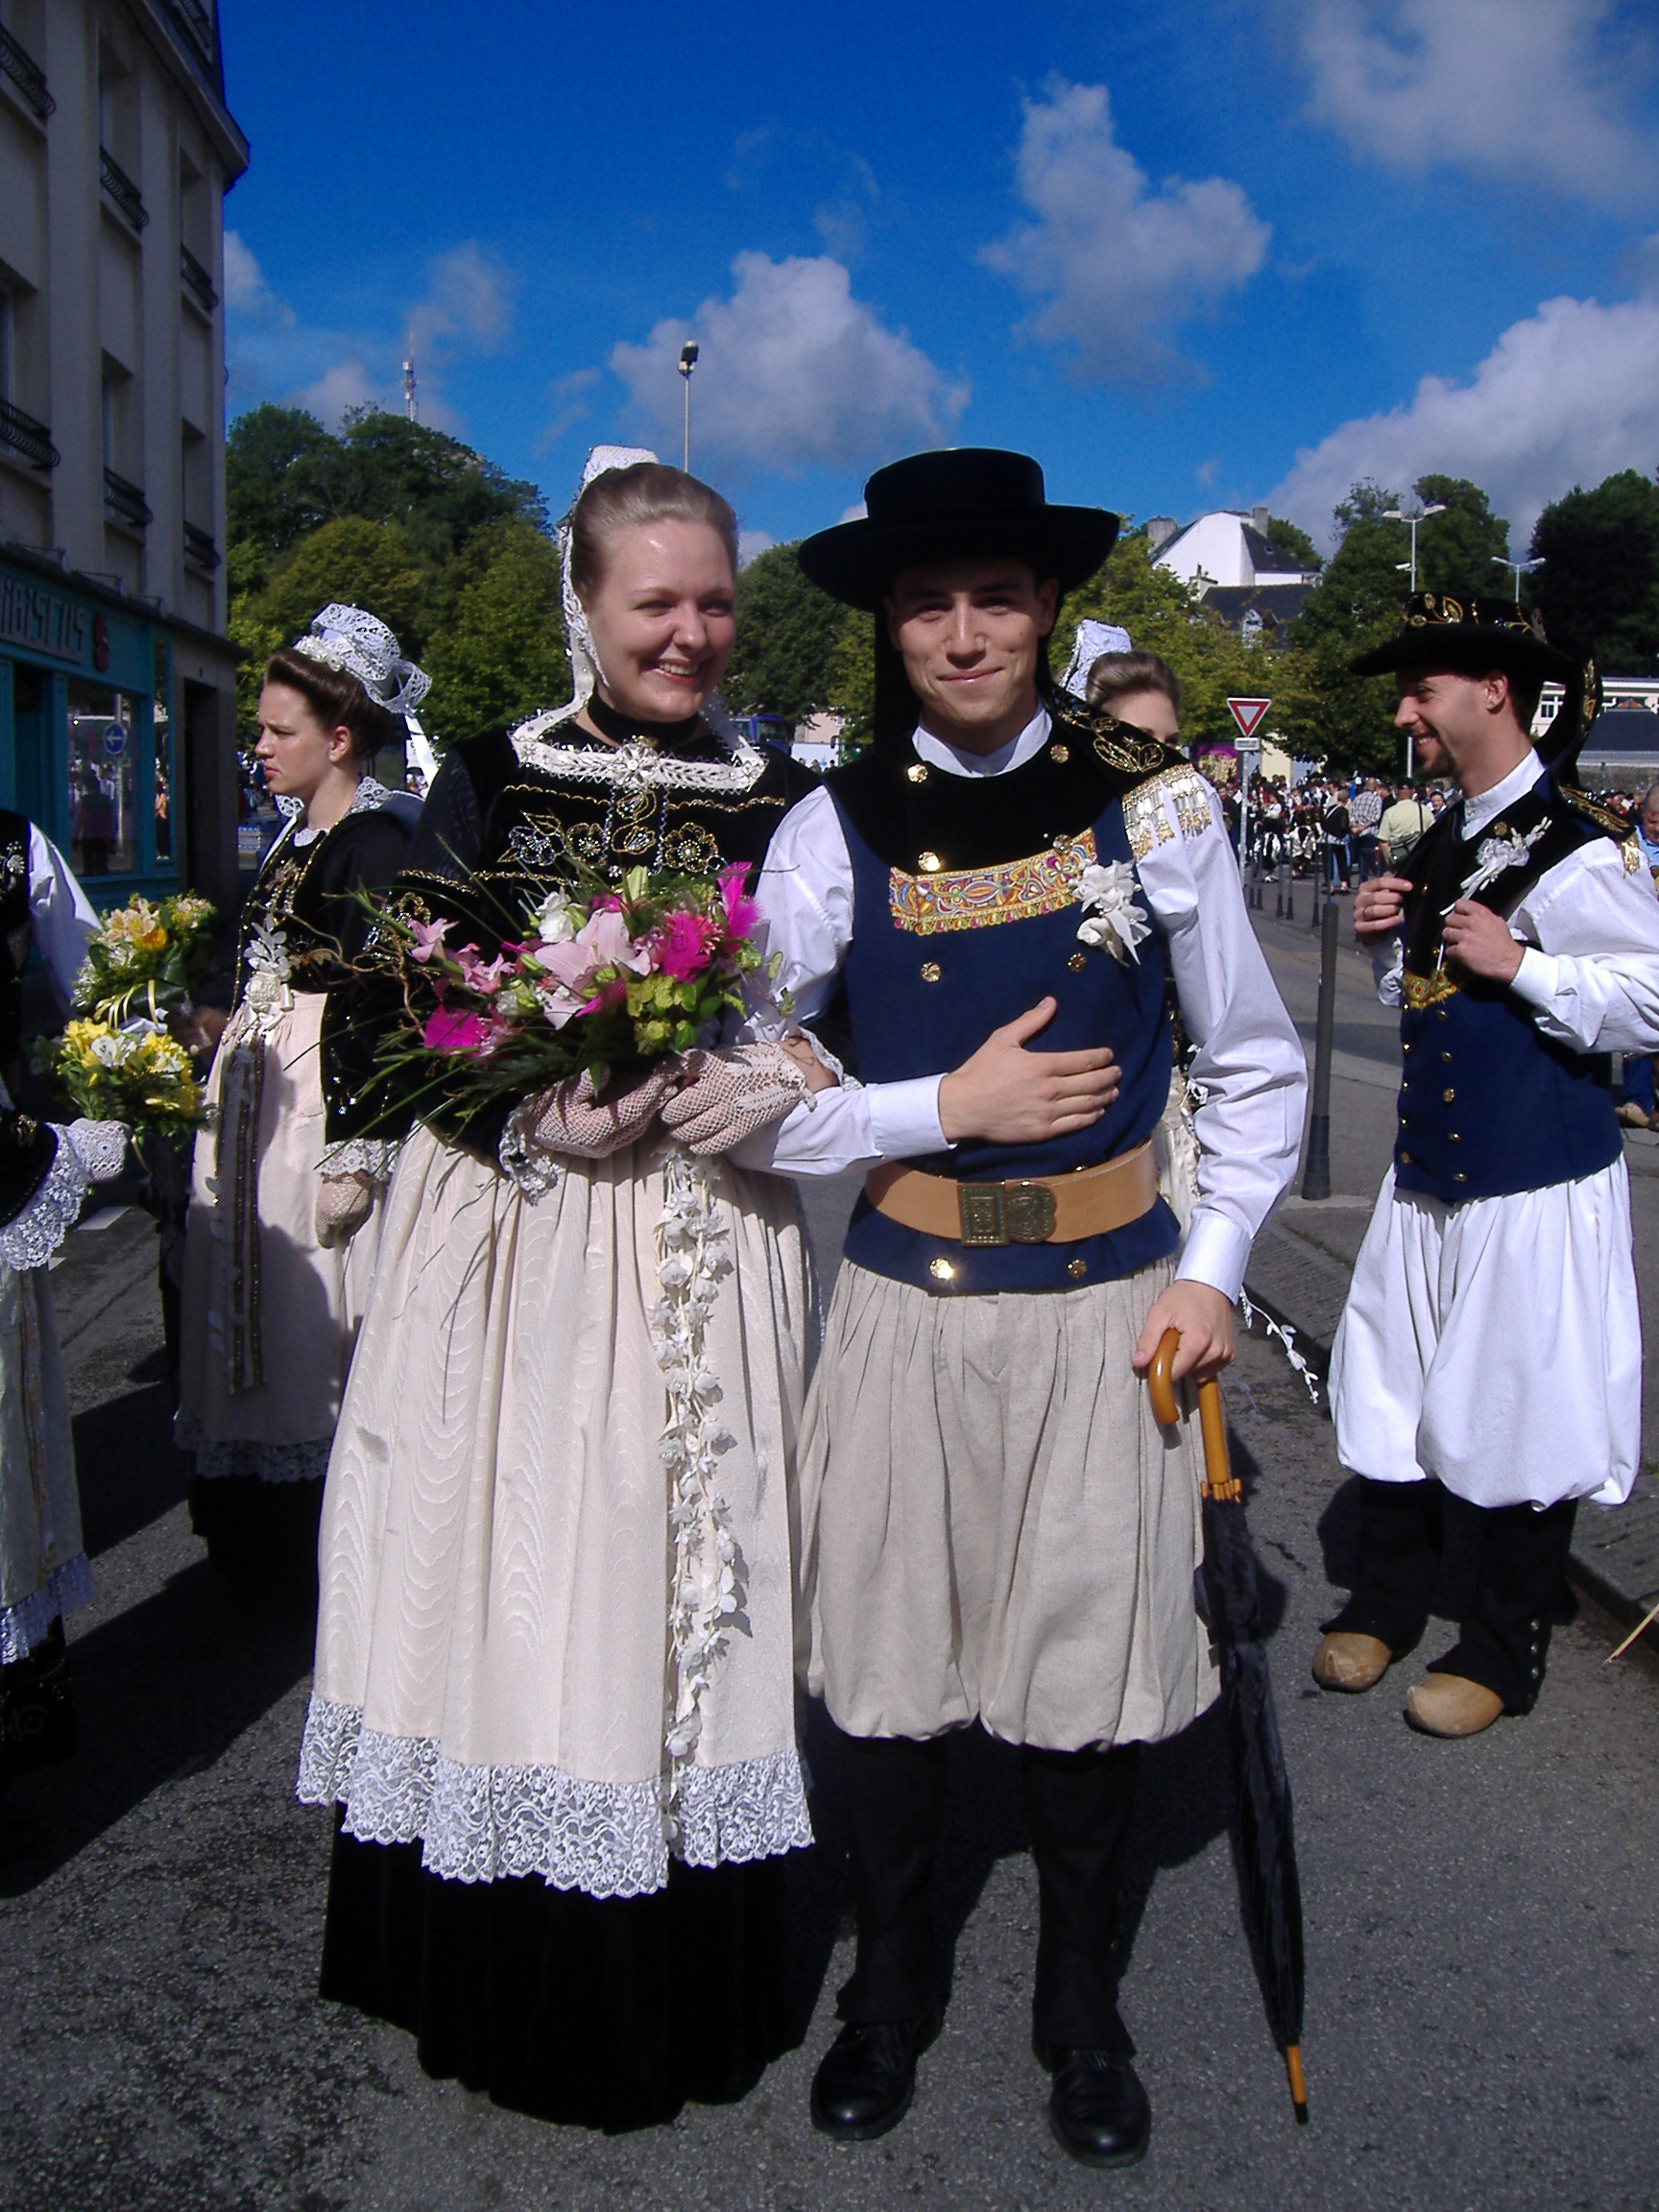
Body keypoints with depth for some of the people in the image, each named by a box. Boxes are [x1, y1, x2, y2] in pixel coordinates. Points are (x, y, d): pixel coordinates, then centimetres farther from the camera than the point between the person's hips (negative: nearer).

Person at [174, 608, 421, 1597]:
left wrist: (356, 1155, -22)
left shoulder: (376, 843, -14)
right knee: (253, 1303, 15)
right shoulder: (295, 837, 13)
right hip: (255, 1089, 9)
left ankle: (320, 1546, 17)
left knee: (311, 1314, 0)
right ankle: (257, 1530, 30)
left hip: (327, 1097, -9)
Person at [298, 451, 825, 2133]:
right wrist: (540, 1110, -16)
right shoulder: (488, 780, 4)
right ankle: (512, 1980, 26)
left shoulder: (779, 800, 8)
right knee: (510, 1583, 4)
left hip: (705, 1254, 1)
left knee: (681, 1579, 7)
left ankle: (680, 1986, 27)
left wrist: (773, 1086, -14)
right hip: (512, 1245, -1)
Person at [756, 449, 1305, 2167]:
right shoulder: (837, 833, -3)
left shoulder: (1154, 805, -2)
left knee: (1085, 1675, 11)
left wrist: (1212, 1270, -2)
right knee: (884, 1668, 10)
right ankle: (890, 1990, 38)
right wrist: (949, 1105, -12)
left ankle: (1082, 2012, 38)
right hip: (907, 1309, 0)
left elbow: (1253, 1070, 6)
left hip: (1108, 1311, 0)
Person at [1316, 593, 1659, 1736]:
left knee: (1518, 1413, 5)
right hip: (1430, 1168, 8)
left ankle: (1505, 1652, 24)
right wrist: (1393, 941, 3)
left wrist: (1522, 965, -24)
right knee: (1393, 1388, 15)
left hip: (1534, 1182, -8)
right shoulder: (1446, 841, 12)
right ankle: (1389, 1600, 34)